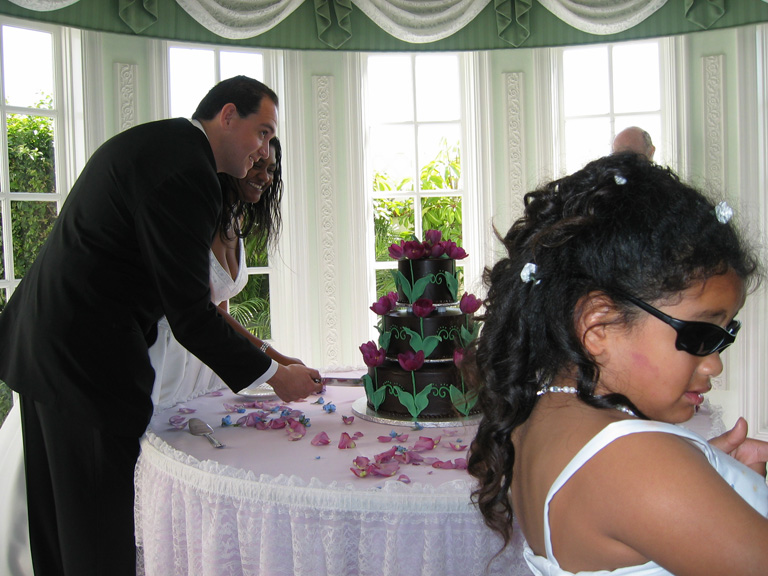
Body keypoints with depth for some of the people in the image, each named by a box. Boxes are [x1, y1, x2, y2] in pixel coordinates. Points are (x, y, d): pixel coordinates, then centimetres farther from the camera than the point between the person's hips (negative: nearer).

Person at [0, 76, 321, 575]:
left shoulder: (150, 142, 13)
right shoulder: (186, 172, -20)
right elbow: (189, 315, -20)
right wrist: (274, 374, -10)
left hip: (41, 340, 10)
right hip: (88, 360, -10)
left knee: (57, 521, 21)